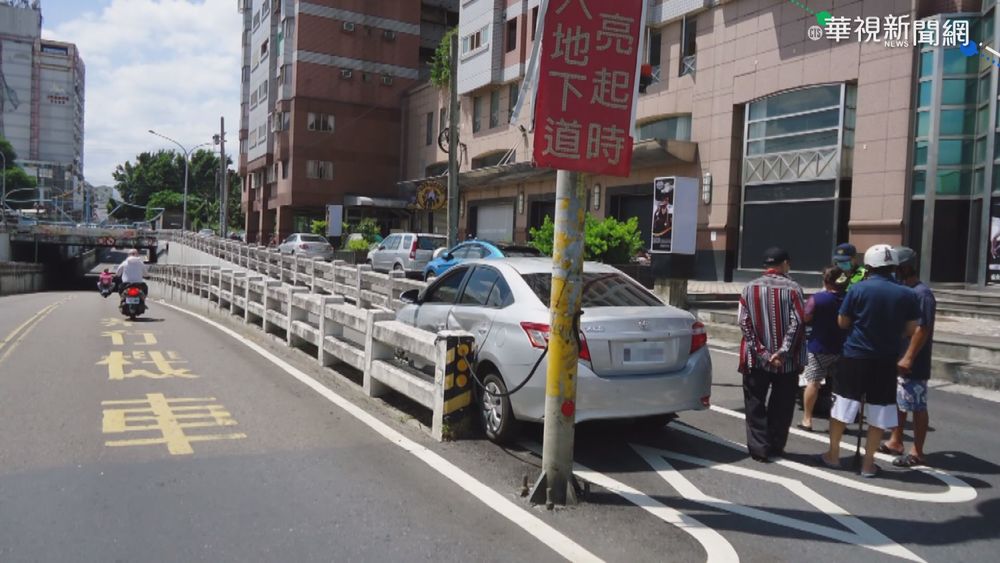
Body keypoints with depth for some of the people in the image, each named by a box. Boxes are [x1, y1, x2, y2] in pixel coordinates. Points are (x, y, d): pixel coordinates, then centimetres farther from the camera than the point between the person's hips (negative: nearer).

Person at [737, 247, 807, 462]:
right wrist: (783, 352, -12)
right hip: (787, 362, -1)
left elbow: (745, 323, -6)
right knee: (781, 406, 14)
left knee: (755, 405, 10)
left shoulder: (750, 289, 0)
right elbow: (798, 322, -14)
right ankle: (776, 446, 21)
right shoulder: (793, 288, -6)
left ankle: (759, 448, 6)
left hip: (756, 360, 1)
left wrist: (762, 353, -8)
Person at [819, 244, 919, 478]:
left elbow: (842, 323, -2)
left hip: (854, 357, -1)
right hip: (886, 360, 2)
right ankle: (868, 463, 15)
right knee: (878, 412, 10)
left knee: (841, 405, 11)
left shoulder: (858, 289, -8)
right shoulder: (907, 294, -2)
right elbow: (911, 330, 5)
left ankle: (833, 454, 18)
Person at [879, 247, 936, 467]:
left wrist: (908, 358, -25)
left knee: (917, 407, -1)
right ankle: (895, 442, 29)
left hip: (911, 363, -9)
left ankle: (917, 453, 6)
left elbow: (923, 328, -22)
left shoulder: (922, 294, -16)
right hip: (896, 359, 9)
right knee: (898, 402, 17)